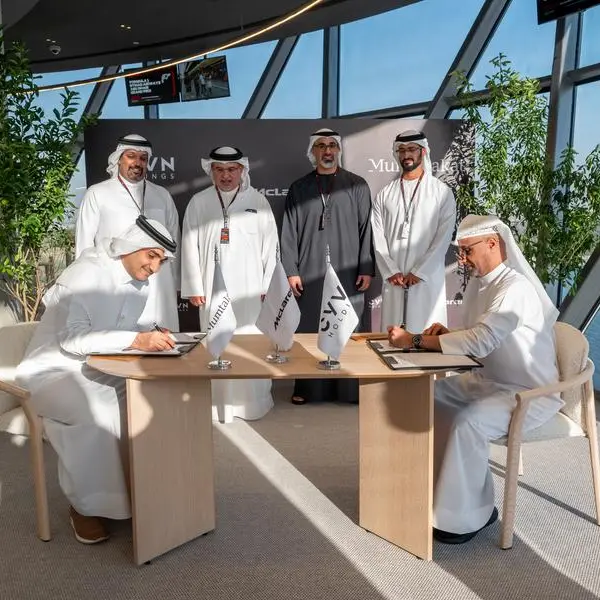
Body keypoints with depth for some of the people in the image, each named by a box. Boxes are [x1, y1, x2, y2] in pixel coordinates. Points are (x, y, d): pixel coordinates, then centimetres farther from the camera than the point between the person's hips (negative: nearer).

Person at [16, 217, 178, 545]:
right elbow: (72, 338, -31)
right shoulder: (86, 272, -21)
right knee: (98, 411, -34)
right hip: (55, 369, -7)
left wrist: (152, 337, -12)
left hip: (99, 369, 7)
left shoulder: (140, 283, 3)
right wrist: (136, 339, -39)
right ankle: (86, 505, -13)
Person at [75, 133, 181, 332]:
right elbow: (84, 244, 7)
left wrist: (174, 286, 13)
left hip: (158, 290, 3)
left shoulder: (162, 195, 13)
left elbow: (173, 242, 15)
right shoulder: (97, 194, 5)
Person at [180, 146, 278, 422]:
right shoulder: (198, 202, 6)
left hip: (250, 288, 0)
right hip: (213, 288, 1)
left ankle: (254, 402, 16)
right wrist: (194, 287, -1)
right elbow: (190, 246, 4)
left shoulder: (258, 200, 5)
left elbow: (270, 244, 3)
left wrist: (269, 285, -1)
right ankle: (218, 403, 14)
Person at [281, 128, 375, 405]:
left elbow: (366, 228, 3)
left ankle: (349, 388, 13)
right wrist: (291, 271, -2)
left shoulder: (357, 186, 6)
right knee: (309, 329, 4)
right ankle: (308, 387, 15)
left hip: (347, 272, -1)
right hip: (310, 273, 1)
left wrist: (366, 269, -3)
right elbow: (289, 231, 6)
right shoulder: (299, 188, 9)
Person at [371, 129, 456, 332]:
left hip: (428, 279, -2)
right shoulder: (385, 194, 10)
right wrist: (391, 272, -7)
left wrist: (419, 272, -10)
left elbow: (443, 237, -3)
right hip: (393, 280, 2)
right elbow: (378, 237, 4)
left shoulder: (442, 192, 4)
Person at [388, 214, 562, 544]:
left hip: (531, 393, -9)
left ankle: (465, 516, -9)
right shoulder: (478, 282, 5)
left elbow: (480, 341, -35)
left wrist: (415, 340, -31)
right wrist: (444, 333, -8)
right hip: (489, 380, 9)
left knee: (467, 422, -30)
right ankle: (446, 485, 13)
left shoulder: (515, 288, -24)